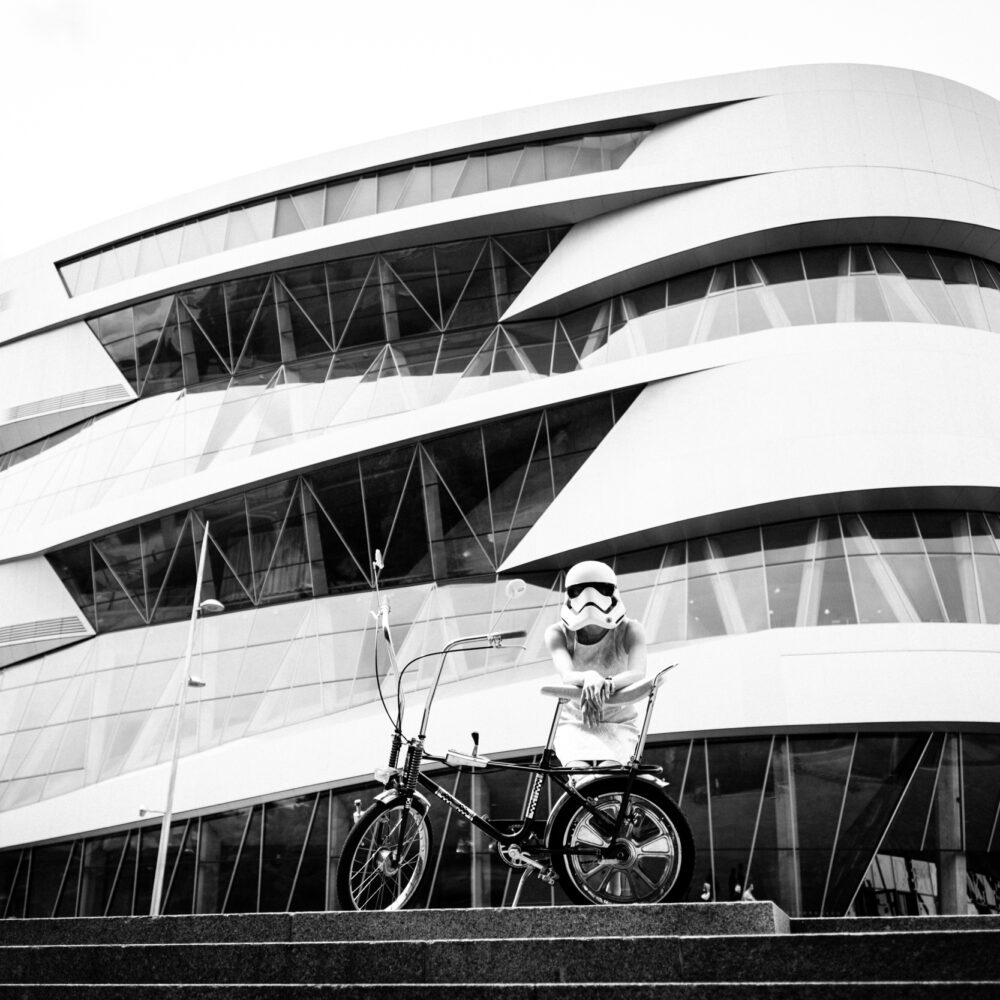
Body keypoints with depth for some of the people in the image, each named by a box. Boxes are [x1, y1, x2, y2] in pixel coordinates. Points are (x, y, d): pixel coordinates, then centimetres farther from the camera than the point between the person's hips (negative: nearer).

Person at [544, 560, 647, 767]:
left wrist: (607, 684, -54)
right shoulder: (558, 633, -14)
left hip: (619, 722, 0)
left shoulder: (629, 630, -15)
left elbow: (637, 674, -32)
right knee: (578, 770, -28)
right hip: (575, 721, 0)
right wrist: (588, 678, -55)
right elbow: (566, 675, -31)